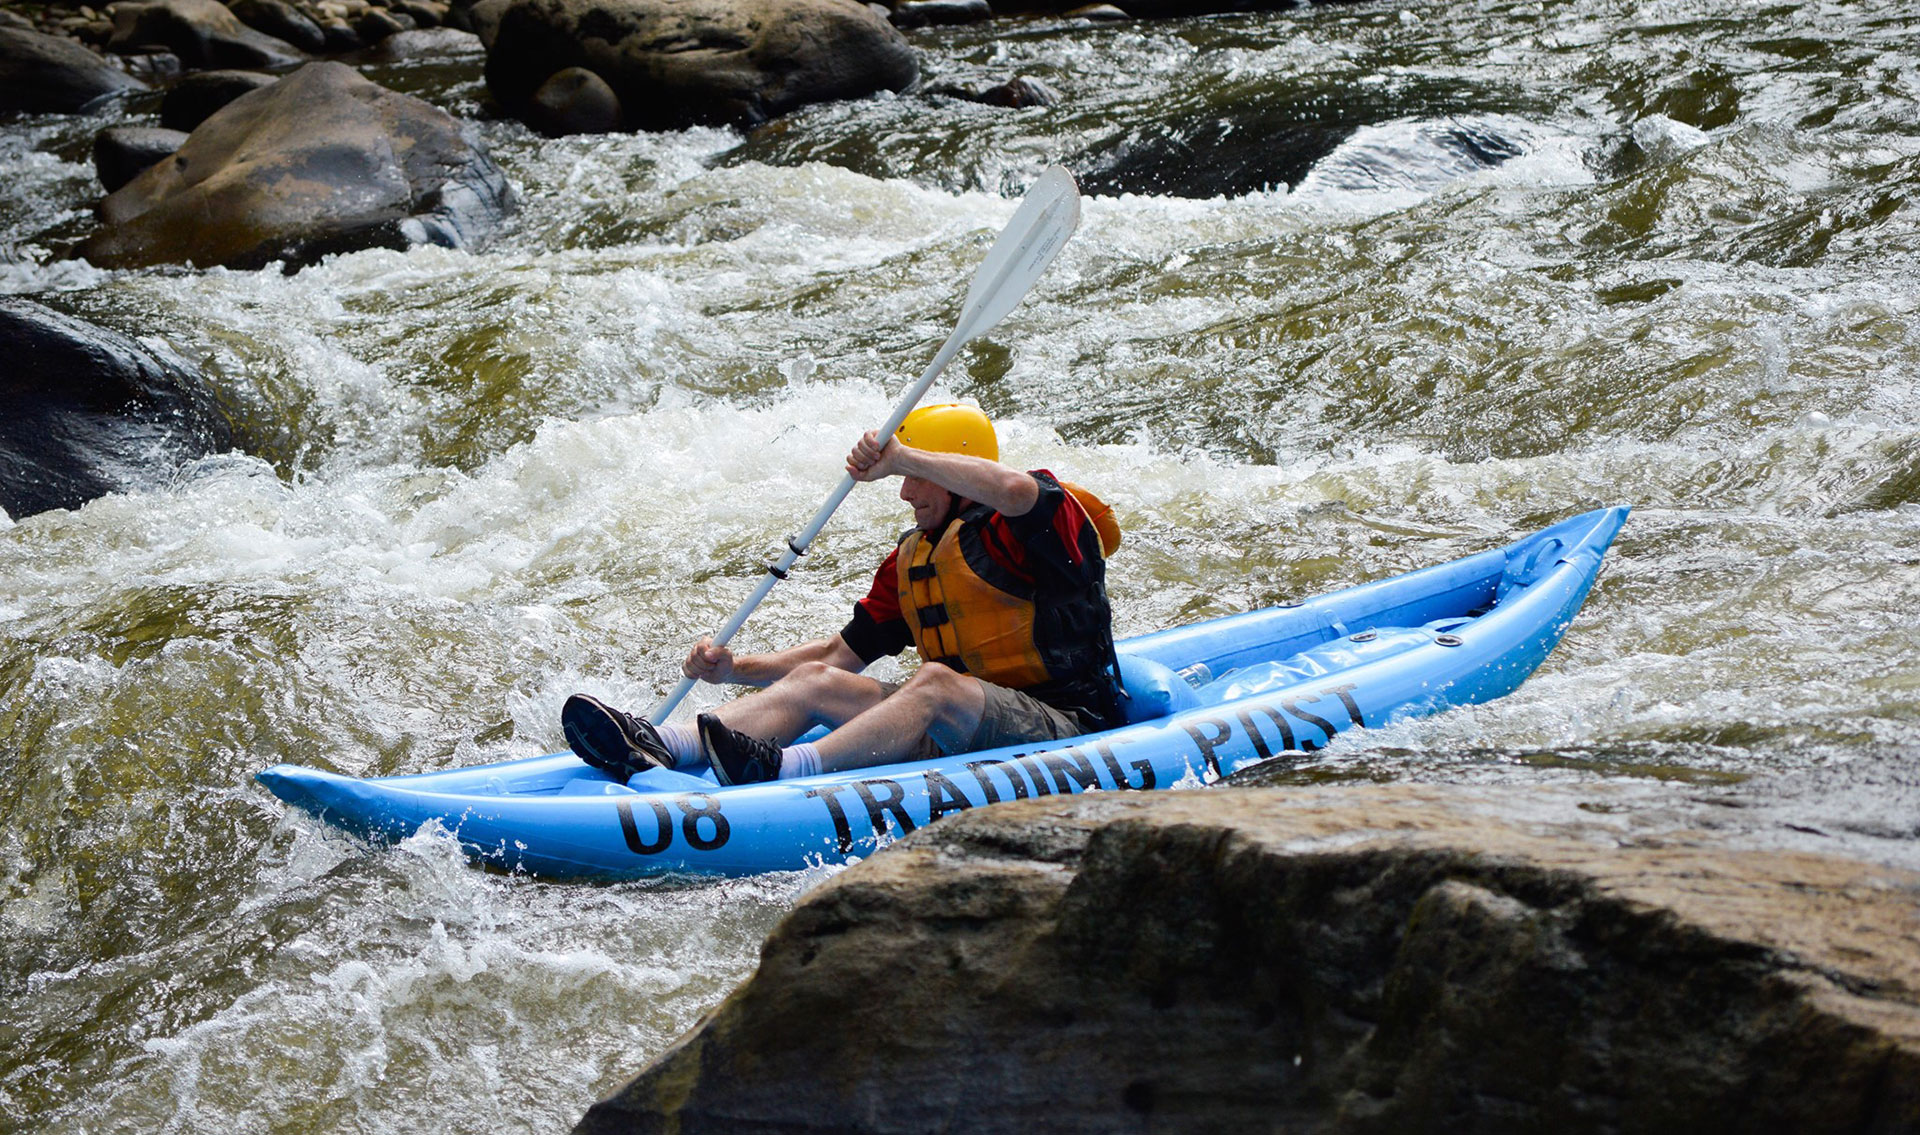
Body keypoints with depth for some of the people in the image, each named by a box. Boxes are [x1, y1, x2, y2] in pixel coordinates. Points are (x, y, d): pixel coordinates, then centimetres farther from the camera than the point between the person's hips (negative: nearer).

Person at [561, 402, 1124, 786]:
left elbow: (1015, 488, -34)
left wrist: (902, 457, -27)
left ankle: (788, 770, -55)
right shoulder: (911, 560, 16)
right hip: (956, 735, 7)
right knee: (815, 680, -9)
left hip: (1068, 723, -7)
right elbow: (845, 650, 16)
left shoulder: (1041, 526, -8)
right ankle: (660, 746, -31)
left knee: (935, 682, -35)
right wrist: (735, 668, 3)